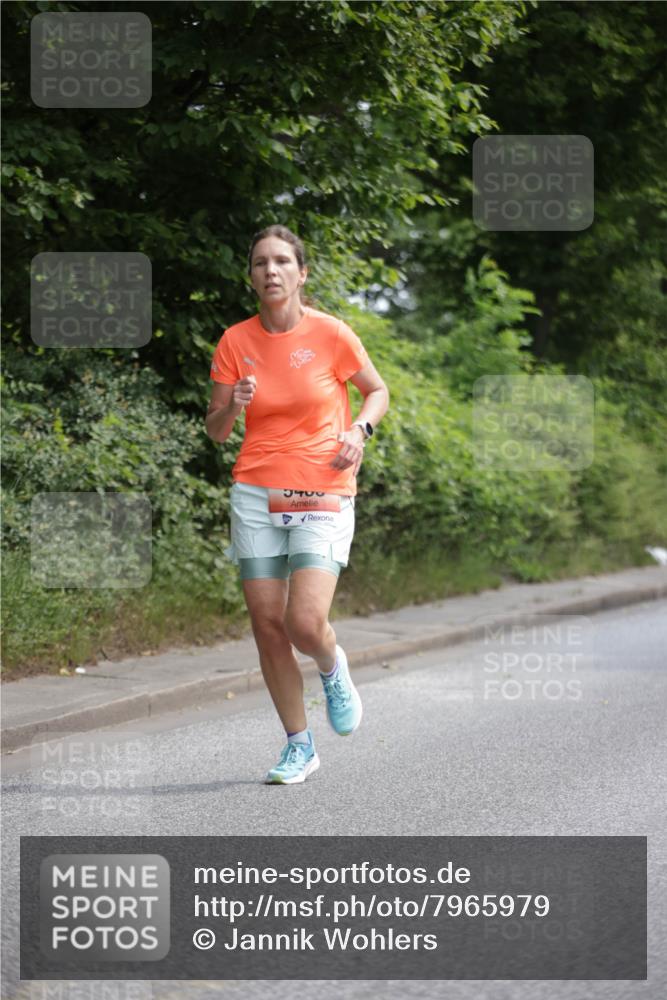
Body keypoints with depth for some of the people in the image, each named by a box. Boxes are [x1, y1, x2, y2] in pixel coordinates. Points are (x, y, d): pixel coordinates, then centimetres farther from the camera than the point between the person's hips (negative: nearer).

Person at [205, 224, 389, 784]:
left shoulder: (331, 334, -4)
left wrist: (359, 429, -8)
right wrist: (232, 406, -15)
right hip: (256, 495, 3)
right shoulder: (235, 342, 2)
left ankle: (334, 670, 22)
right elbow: (216, 431, 7)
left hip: (324, 497, -3)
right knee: (267, 624, 0)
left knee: (305, 623, -16)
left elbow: (377, 390, 12)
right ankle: (299, 748, 15)